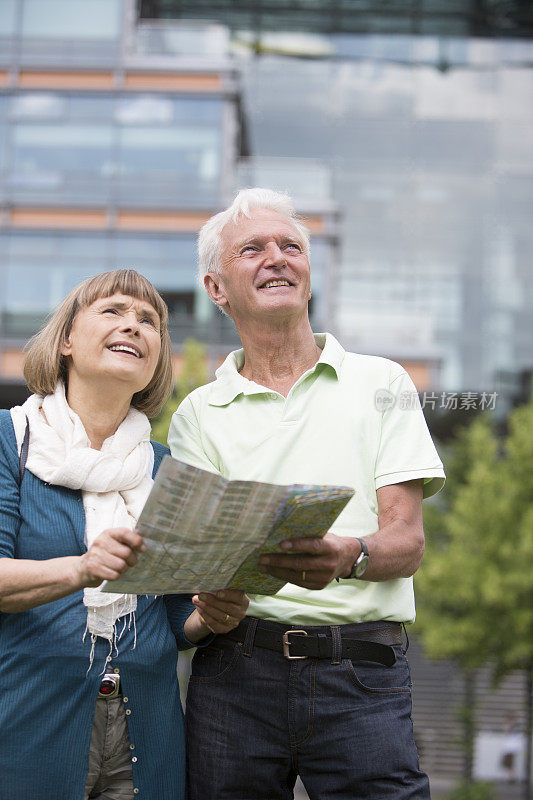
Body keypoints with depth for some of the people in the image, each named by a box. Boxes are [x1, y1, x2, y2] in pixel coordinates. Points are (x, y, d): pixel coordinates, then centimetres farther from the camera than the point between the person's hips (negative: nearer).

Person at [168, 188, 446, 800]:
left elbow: (407, 540, 1)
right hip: (236, 673, 1)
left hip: (362, 678, -1)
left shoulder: (380, 384, 10)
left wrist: (348, 557, -22)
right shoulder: (197, 416, 12)